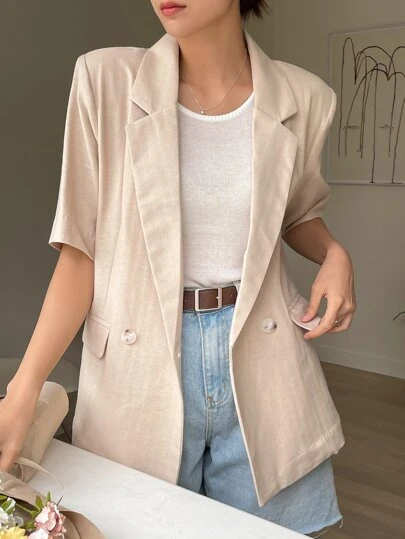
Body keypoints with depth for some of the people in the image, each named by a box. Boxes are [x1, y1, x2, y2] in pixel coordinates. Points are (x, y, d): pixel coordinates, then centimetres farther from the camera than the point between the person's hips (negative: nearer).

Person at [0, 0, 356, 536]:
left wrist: (335, 253, -5)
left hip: (265, 358, 2)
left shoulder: (302, 97, -3)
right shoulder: (105, 79, -8)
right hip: (139, 370, -1)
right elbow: (81, 249, -6)